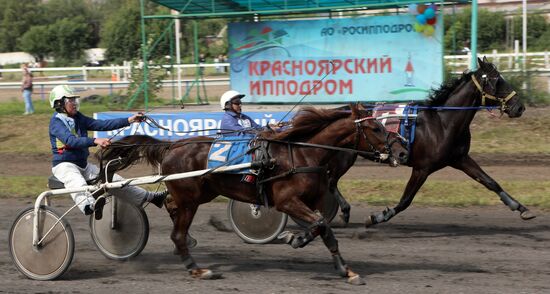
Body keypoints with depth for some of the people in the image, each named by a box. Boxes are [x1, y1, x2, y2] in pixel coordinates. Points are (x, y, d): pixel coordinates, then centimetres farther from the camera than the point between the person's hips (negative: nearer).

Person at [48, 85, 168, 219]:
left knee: (113, 180, 6)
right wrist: (95, 141, -41)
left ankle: (150, 197, 14)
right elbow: (71, 140, -28)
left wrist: (129, 120, -7)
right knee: (78, 182, -39)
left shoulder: (78, 118, 10)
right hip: (64, 165, -8)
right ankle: (90, 206, -69)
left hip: (83, 164, 8)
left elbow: (102, 125, 2)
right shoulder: (56, 122, -12)